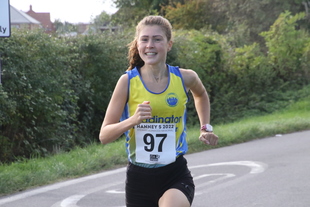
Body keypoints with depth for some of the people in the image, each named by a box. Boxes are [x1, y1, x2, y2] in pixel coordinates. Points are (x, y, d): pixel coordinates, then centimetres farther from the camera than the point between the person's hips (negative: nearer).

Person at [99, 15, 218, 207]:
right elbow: (104, 135, -8)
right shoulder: (128, 81, -7)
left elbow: (201, 95, 24)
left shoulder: (185, 78, -2)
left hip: (176, 175, 0)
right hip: (139, 177, 1)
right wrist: (133, 120, -24)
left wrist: (206, 128, 14)